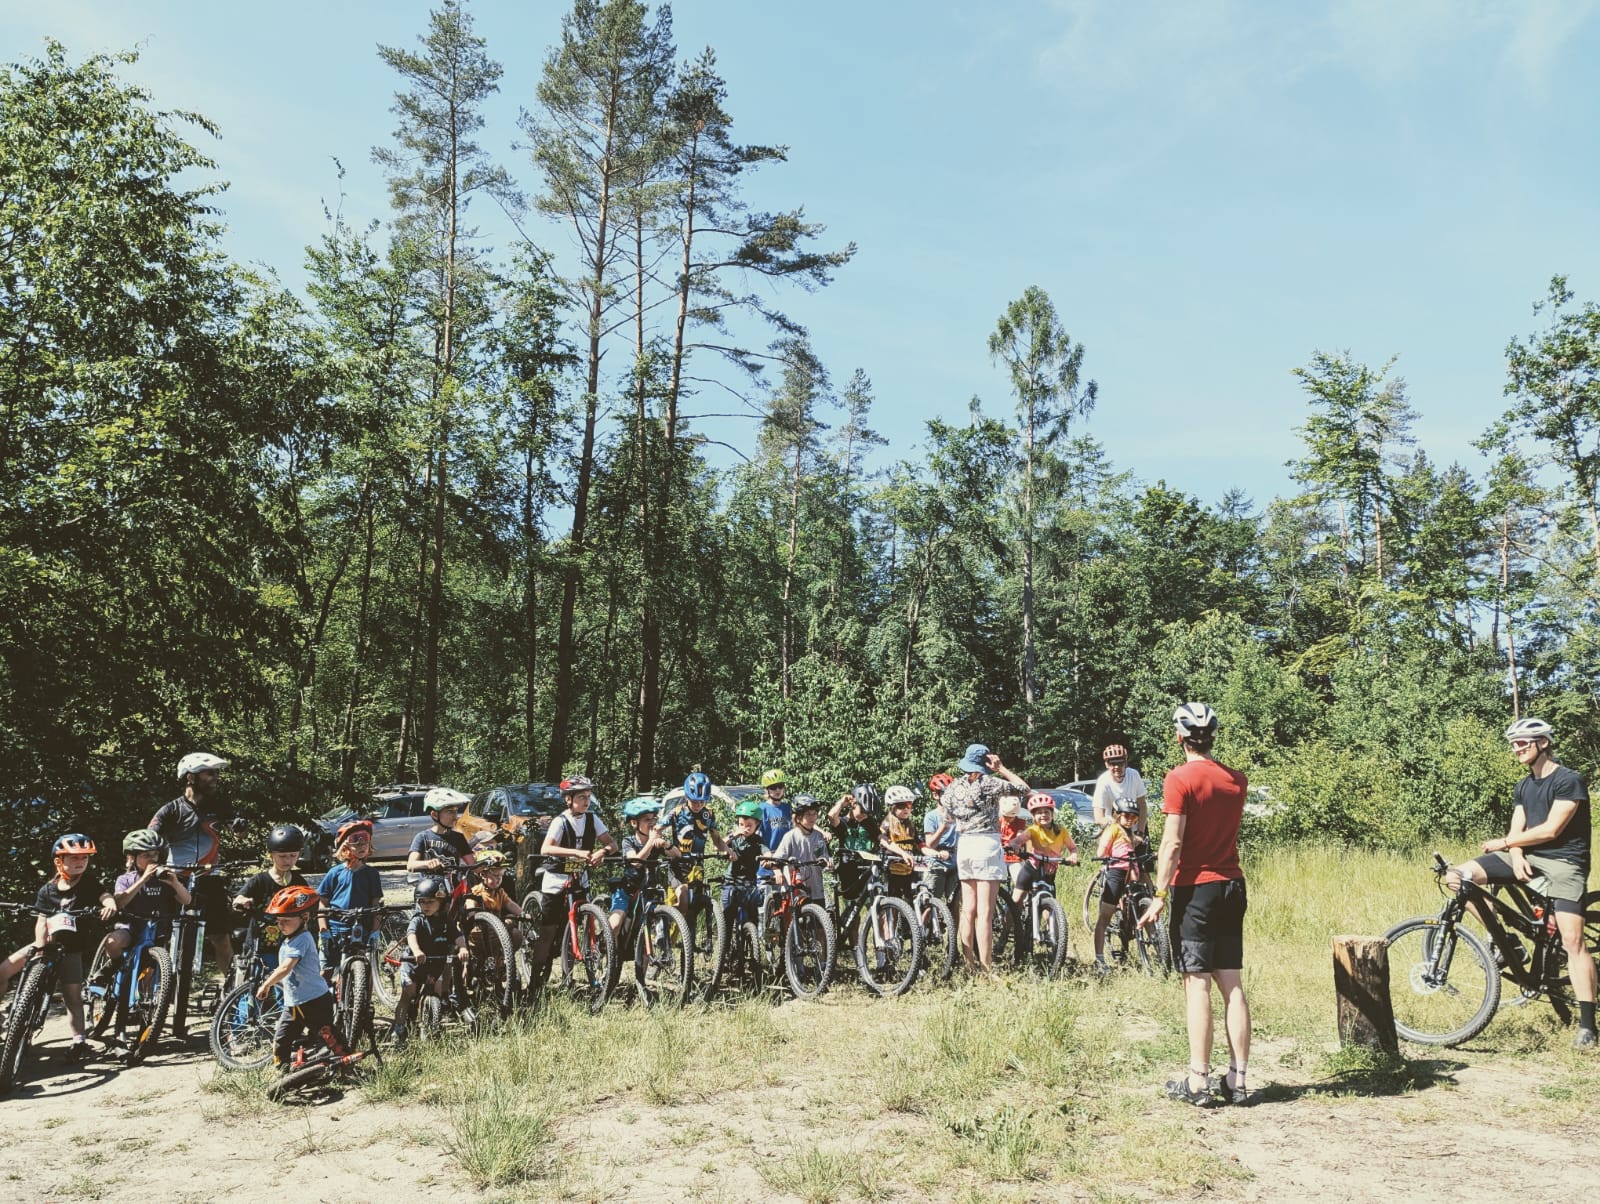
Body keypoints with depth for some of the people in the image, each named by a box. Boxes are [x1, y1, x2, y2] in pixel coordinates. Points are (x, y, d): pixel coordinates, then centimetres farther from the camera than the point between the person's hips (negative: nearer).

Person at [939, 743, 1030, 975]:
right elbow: (1024, 789, -2)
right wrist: (1001, 769, 2)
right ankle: (986, 969, -5)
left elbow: (946, 818, 10)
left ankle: (969, 966, 15)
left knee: (968, 910, 11)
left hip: (963, 845, 5)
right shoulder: (990, 783, -8)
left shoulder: (954, 786, 6)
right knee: (985, 913, -5)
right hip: (987, 843, -5)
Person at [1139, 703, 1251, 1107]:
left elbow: (1173, 842, -17)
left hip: (1195, 888, -6)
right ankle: (1238, 1080, 11)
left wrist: (1159, 895, -15)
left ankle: (1198, 1082, 0)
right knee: (1232, 985, 8)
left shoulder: (1180, 779, -12)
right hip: (1232, 885, 6)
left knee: (1197, 985, -3)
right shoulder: (1237, 779, 7)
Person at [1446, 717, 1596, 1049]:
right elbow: (1517, 829, 8)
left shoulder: (1570, 781, -9)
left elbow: (1551, 830, -17)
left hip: (1563, 862, -7)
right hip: (1528, 858, 7)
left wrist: (1502, 843, -11)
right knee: (1457, 876, -11)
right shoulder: (1524, 786, 15)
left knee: (1572, 940, -17)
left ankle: (1587, 1025, -10)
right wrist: (1515, 854, -14)